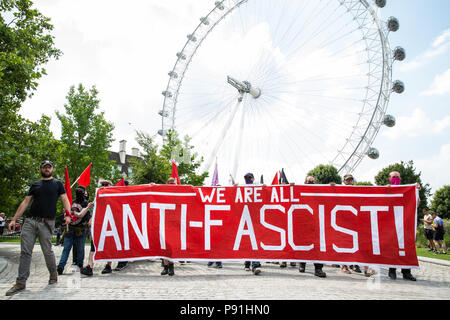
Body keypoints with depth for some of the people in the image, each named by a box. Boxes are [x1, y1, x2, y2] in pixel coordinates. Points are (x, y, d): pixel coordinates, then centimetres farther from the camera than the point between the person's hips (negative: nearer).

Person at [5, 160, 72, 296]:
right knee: (25, 251, -1)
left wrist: (67, 214, -16)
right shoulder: (35, 184, 17)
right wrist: (14, 219, 8)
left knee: (47, 251, -1)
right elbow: (25, 202, 15)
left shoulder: (57, 184, 10)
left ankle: (53, 274, 22)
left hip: (46, 223, -3)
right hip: (30, 221, 3)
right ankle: (21, 282, 4)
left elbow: (65, 199, 2)